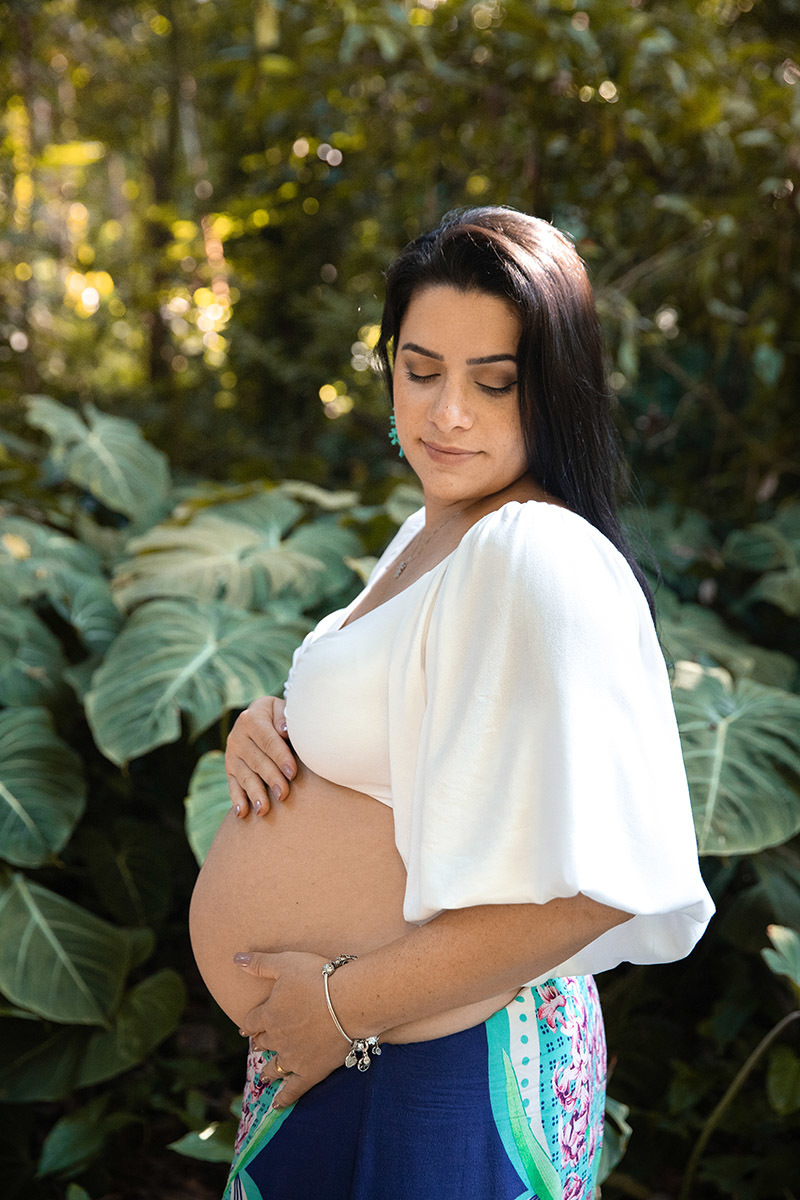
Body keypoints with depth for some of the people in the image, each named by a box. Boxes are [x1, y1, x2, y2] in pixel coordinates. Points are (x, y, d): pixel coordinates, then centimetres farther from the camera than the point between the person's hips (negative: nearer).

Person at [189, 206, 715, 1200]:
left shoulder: (542, 562, -25)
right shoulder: (430, 530, 6)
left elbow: (594, 882, -31)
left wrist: (346, 1003, -21)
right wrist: (268, 728, -3)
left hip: (432, 1077, -9)